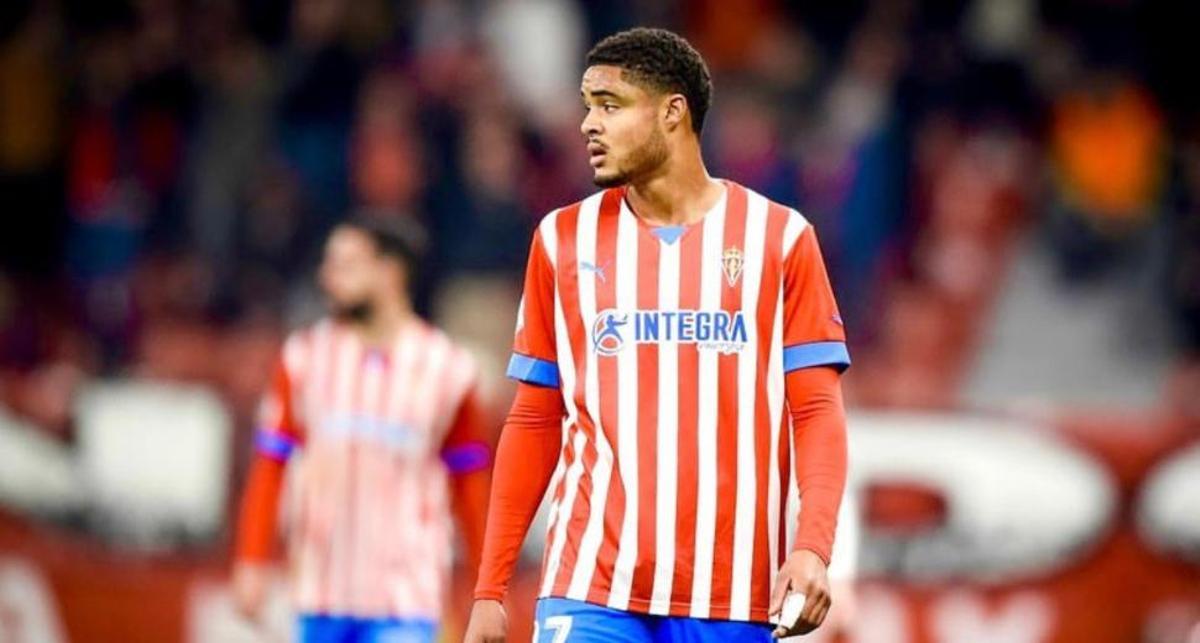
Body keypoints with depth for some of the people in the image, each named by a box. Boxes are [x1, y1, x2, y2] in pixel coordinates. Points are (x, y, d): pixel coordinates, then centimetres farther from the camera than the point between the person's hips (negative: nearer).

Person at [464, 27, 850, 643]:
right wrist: (490, 589, 7)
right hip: (590, 593, 1)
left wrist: (813, 548, -15)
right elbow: (534, 422, 12)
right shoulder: (563, 240, 10)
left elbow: (817, 410, 1)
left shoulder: (779, 237, 5)